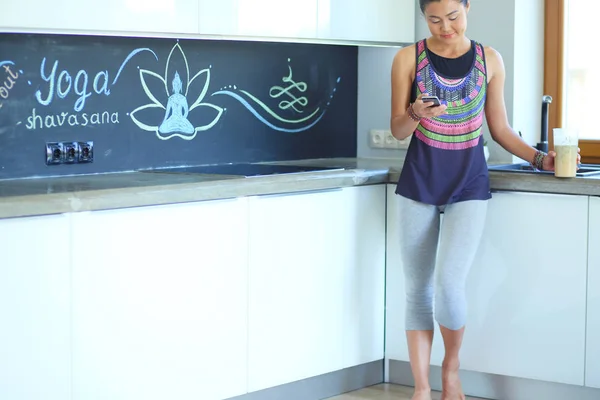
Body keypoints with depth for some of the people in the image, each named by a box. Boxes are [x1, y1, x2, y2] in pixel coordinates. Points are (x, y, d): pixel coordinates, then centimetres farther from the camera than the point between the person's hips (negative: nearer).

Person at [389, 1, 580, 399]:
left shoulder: (489, 60, 3)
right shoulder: (409, 58, 0)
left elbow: (500, 129, 9)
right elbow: (398, 131, 1)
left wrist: (539, 158, -4)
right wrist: (416, 114, -20)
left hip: (469, 182, -1)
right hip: (420, 181, 1)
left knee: (449, 283, -16)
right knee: (418, 288, 3)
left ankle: (452, 367, 10)